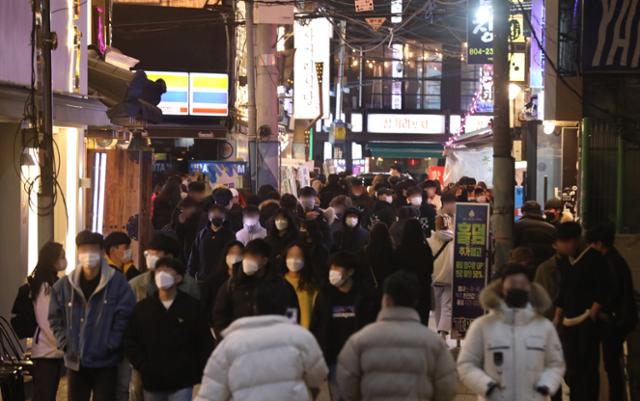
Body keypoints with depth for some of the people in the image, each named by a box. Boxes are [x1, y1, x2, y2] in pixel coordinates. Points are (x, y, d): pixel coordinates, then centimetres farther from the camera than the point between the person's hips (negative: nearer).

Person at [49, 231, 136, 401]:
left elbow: (125, 317, -9)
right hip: (75, 361, 3)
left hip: (105, 362, -3)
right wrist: (64, 343, 0)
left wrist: (110, 346, -13)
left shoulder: (117, 282, -8)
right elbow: (55, 317, 10)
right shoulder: (65, 284, 3)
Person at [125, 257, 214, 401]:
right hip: (152, 383, 3)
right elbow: (130, 341, 8)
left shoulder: (192, 307, -1)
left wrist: (202, 376, -3)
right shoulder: (142, 308, 5)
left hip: (182, 383, -3)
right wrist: (143, 367, -3)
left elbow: (205, 344, 1)